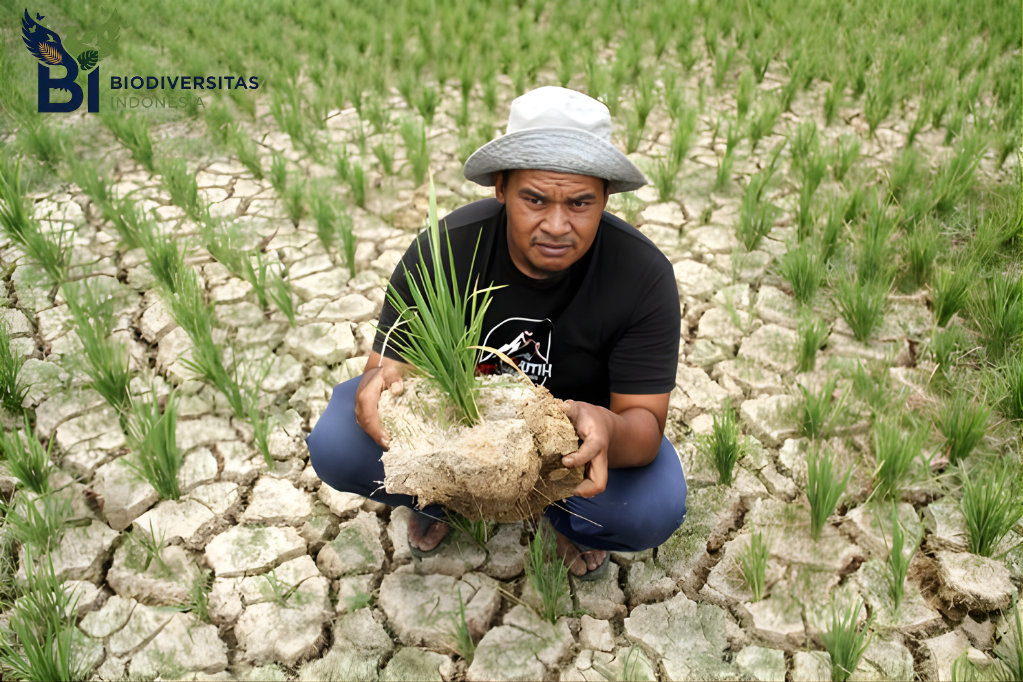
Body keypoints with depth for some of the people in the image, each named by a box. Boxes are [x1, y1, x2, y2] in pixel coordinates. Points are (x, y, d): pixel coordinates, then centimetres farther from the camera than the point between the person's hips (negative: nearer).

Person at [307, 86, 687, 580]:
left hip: (574, 423, 0)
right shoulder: (444, 250, -25)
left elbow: (645, 421, -25)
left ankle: (570, 519, 8)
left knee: (656, 509, -29)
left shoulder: (644, 276, -26)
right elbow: (393, 366, -21)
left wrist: (609, 431, -51)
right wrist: (380, 386, -48)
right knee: (336, 446, -23)